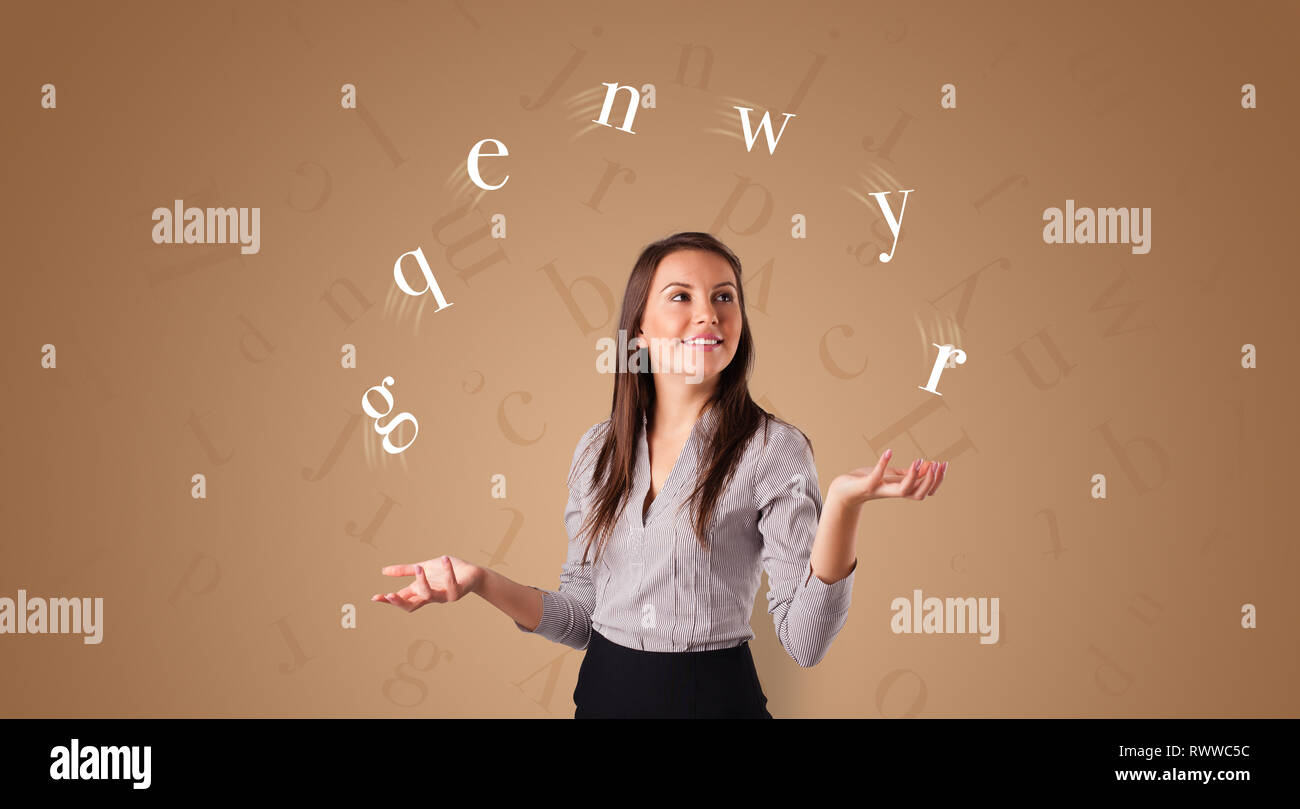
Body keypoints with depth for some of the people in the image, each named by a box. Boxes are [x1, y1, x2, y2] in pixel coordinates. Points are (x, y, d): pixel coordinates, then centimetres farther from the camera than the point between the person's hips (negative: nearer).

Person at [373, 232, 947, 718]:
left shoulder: (773, 450, -10)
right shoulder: (599, 449, 2)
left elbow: (805, 641, -16)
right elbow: (582, 617, 8)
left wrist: (843, 503, -28)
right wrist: (481, 582, -6)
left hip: (717, 696, -3)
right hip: (606, 692, 4)